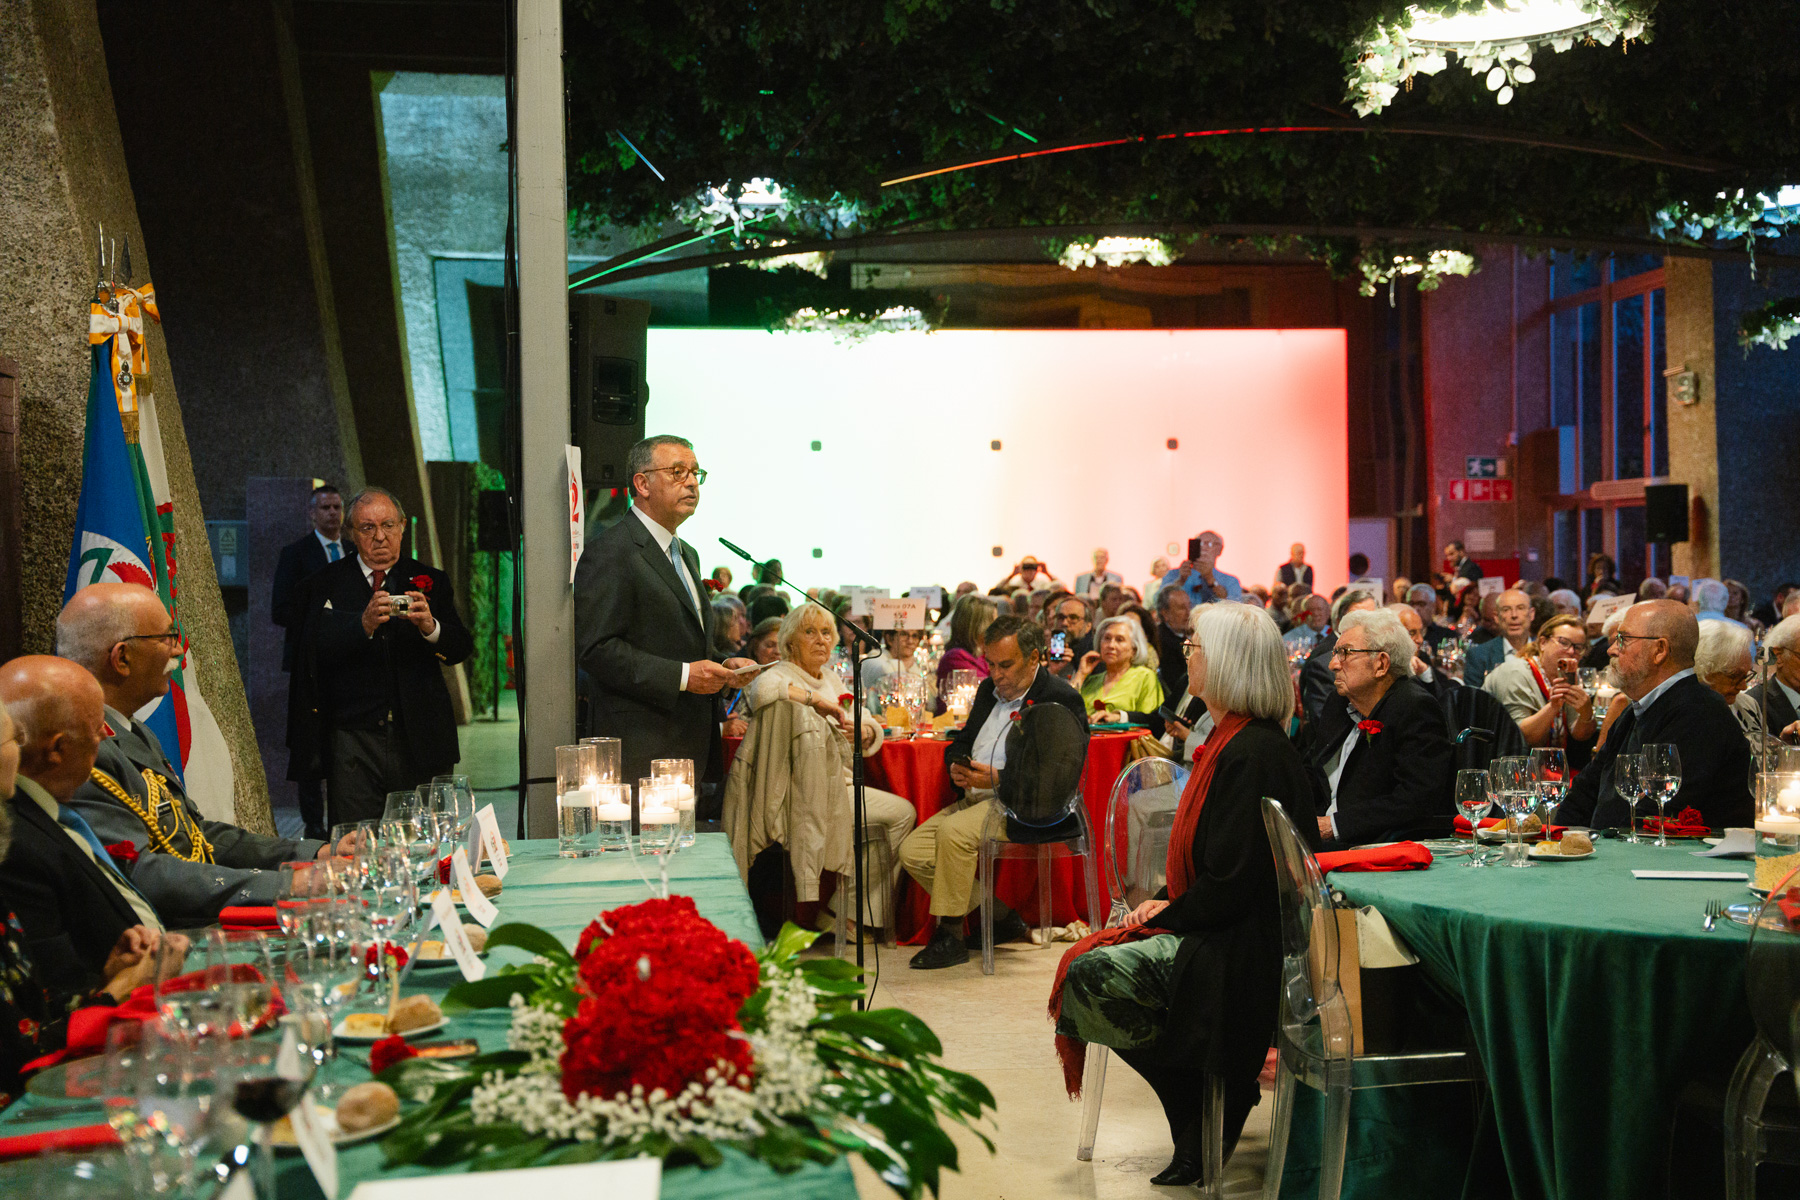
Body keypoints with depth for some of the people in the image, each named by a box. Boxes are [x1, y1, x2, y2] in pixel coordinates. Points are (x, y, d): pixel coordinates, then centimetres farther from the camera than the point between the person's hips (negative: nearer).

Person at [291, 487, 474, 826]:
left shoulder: (431, 581, 11)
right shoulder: (327, 584, 8)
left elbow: (462, 648, 1)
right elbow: (314, 650, -5)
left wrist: (431, 627, -21)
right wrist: (364, 625, -22)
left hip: (419, 741, 1)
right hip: (354, 744, -1)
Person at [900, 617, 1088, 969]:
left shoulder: (1062, 699, -8)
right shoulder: (989, 689, 17)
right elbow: (961, 741, 23)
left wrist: (998, 778, -23)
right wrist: (956, 766, -3)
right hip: (976, 798, 9)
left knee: (953, 832, -32)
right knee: (912, 851, -7)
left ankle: (949, 936, -18)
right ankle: (1002, 917, 5)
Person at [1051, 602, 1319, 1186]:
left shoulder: (1254, 754, -20)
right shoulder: (1230, 740, 11)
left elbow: (1233, 880, -23)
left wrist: (1170, 915, -10)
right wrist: (1165, 900, 5)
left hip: (1243, 948, -10)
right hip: (1212, 926, 10)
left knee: (1092, 976, -19)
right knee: (1085, 964, 1)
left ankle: (1200, 1137, 0)